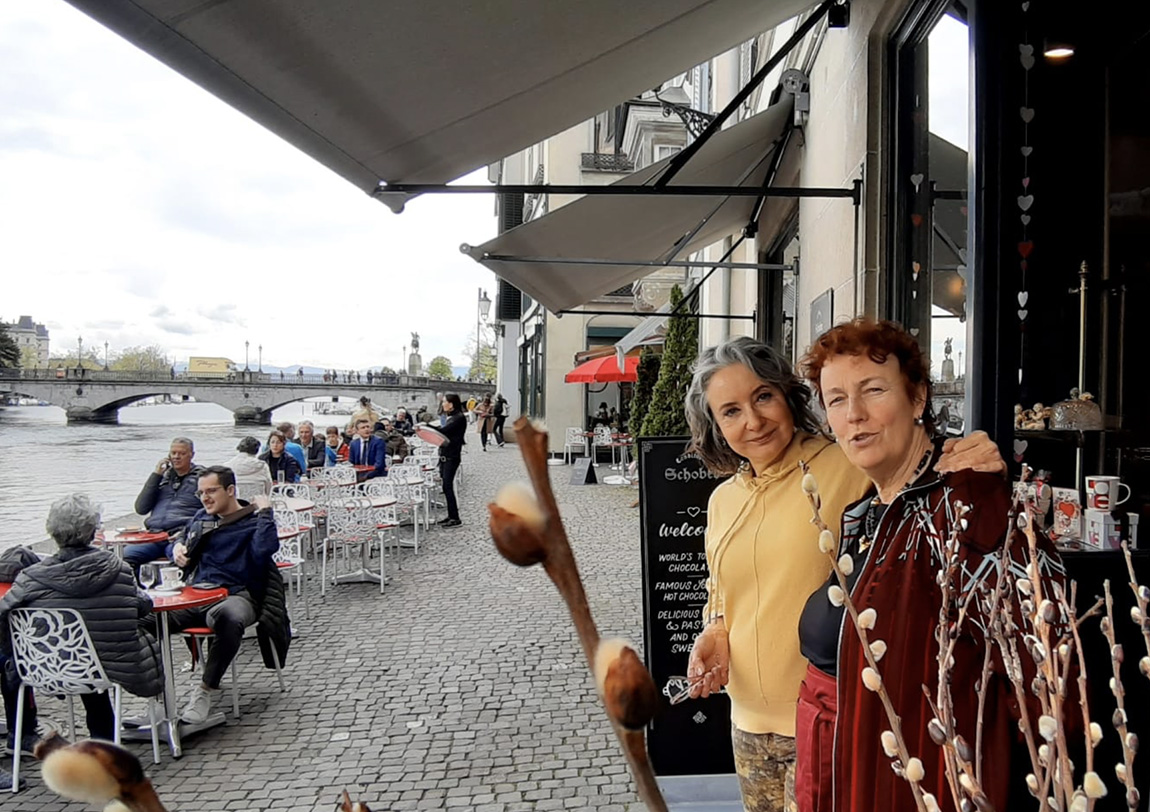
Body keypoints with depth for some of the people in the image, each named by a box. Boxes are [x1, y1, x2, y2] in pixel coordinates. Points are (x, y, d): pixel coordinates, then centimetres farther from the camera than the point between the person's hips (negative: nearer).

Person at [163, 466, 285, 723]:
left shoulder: (253, 521, 5)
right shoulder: (201, 518, 24)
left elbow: (265, 548, -16)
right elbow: (175, 545, 38)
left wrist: (265, 511, -8)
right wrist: (176, 548, 14)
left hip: (234, 595, -5)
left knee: (230, 618, -42)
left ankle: (208, 689, -25)